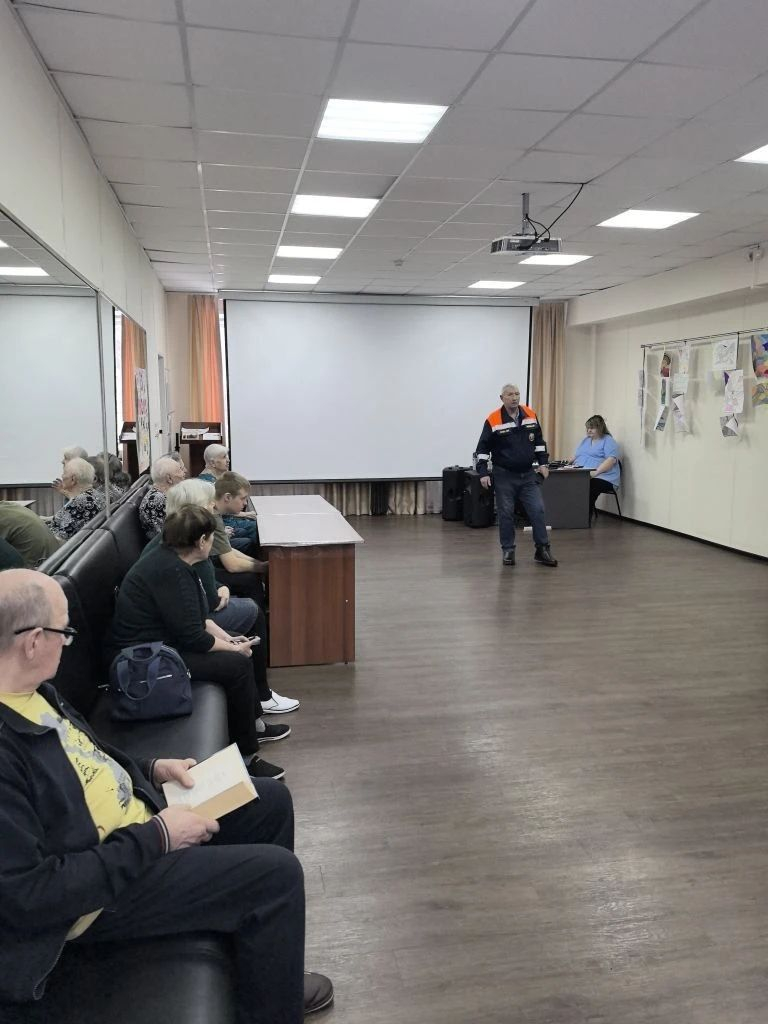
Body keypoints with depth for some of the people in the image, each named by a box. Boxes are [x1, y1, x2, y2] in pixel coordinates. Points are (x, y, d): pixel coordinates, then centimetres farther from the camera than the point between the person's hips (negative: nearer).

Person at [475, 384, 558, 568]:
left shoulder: (530, 415, 2)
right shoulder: (493, 420, -10)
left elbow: (539, 442, 13)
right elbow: (483, 448, -7)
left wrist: (543, 463, 8)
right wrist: (483, 473, -12)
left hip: (528, 475, 3)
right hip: (504, 476, -3)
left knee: (537, 510, -1)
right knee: (506, 514, 3)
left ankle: (542, 550, 7)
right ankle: (508, 551, 15)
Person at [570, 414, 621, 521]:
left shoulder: (608, 441, 4)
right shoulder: (585, 440, 28)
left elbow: (611, 460, -10)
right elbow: (576, 456, 31)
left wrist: (596, 472, -22)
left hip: (602, 477, -6)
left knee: (587, 488, -38)